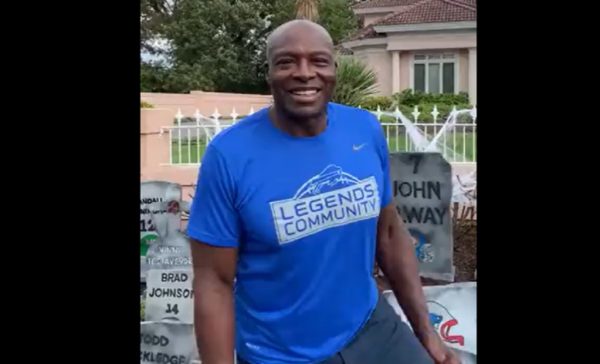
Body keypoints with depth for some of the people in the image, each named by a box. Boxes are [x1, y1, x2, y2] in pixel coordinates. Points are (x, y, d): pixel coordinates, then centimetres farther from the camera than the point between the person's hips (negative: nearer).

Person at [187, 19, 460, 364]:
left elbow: (389, 232, 5)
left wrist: (425, 330, 6)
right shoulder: (230, 154, -18)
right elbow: (214, 282, -13)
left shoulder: (367, 130, -6)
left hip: (372, 328, 3)